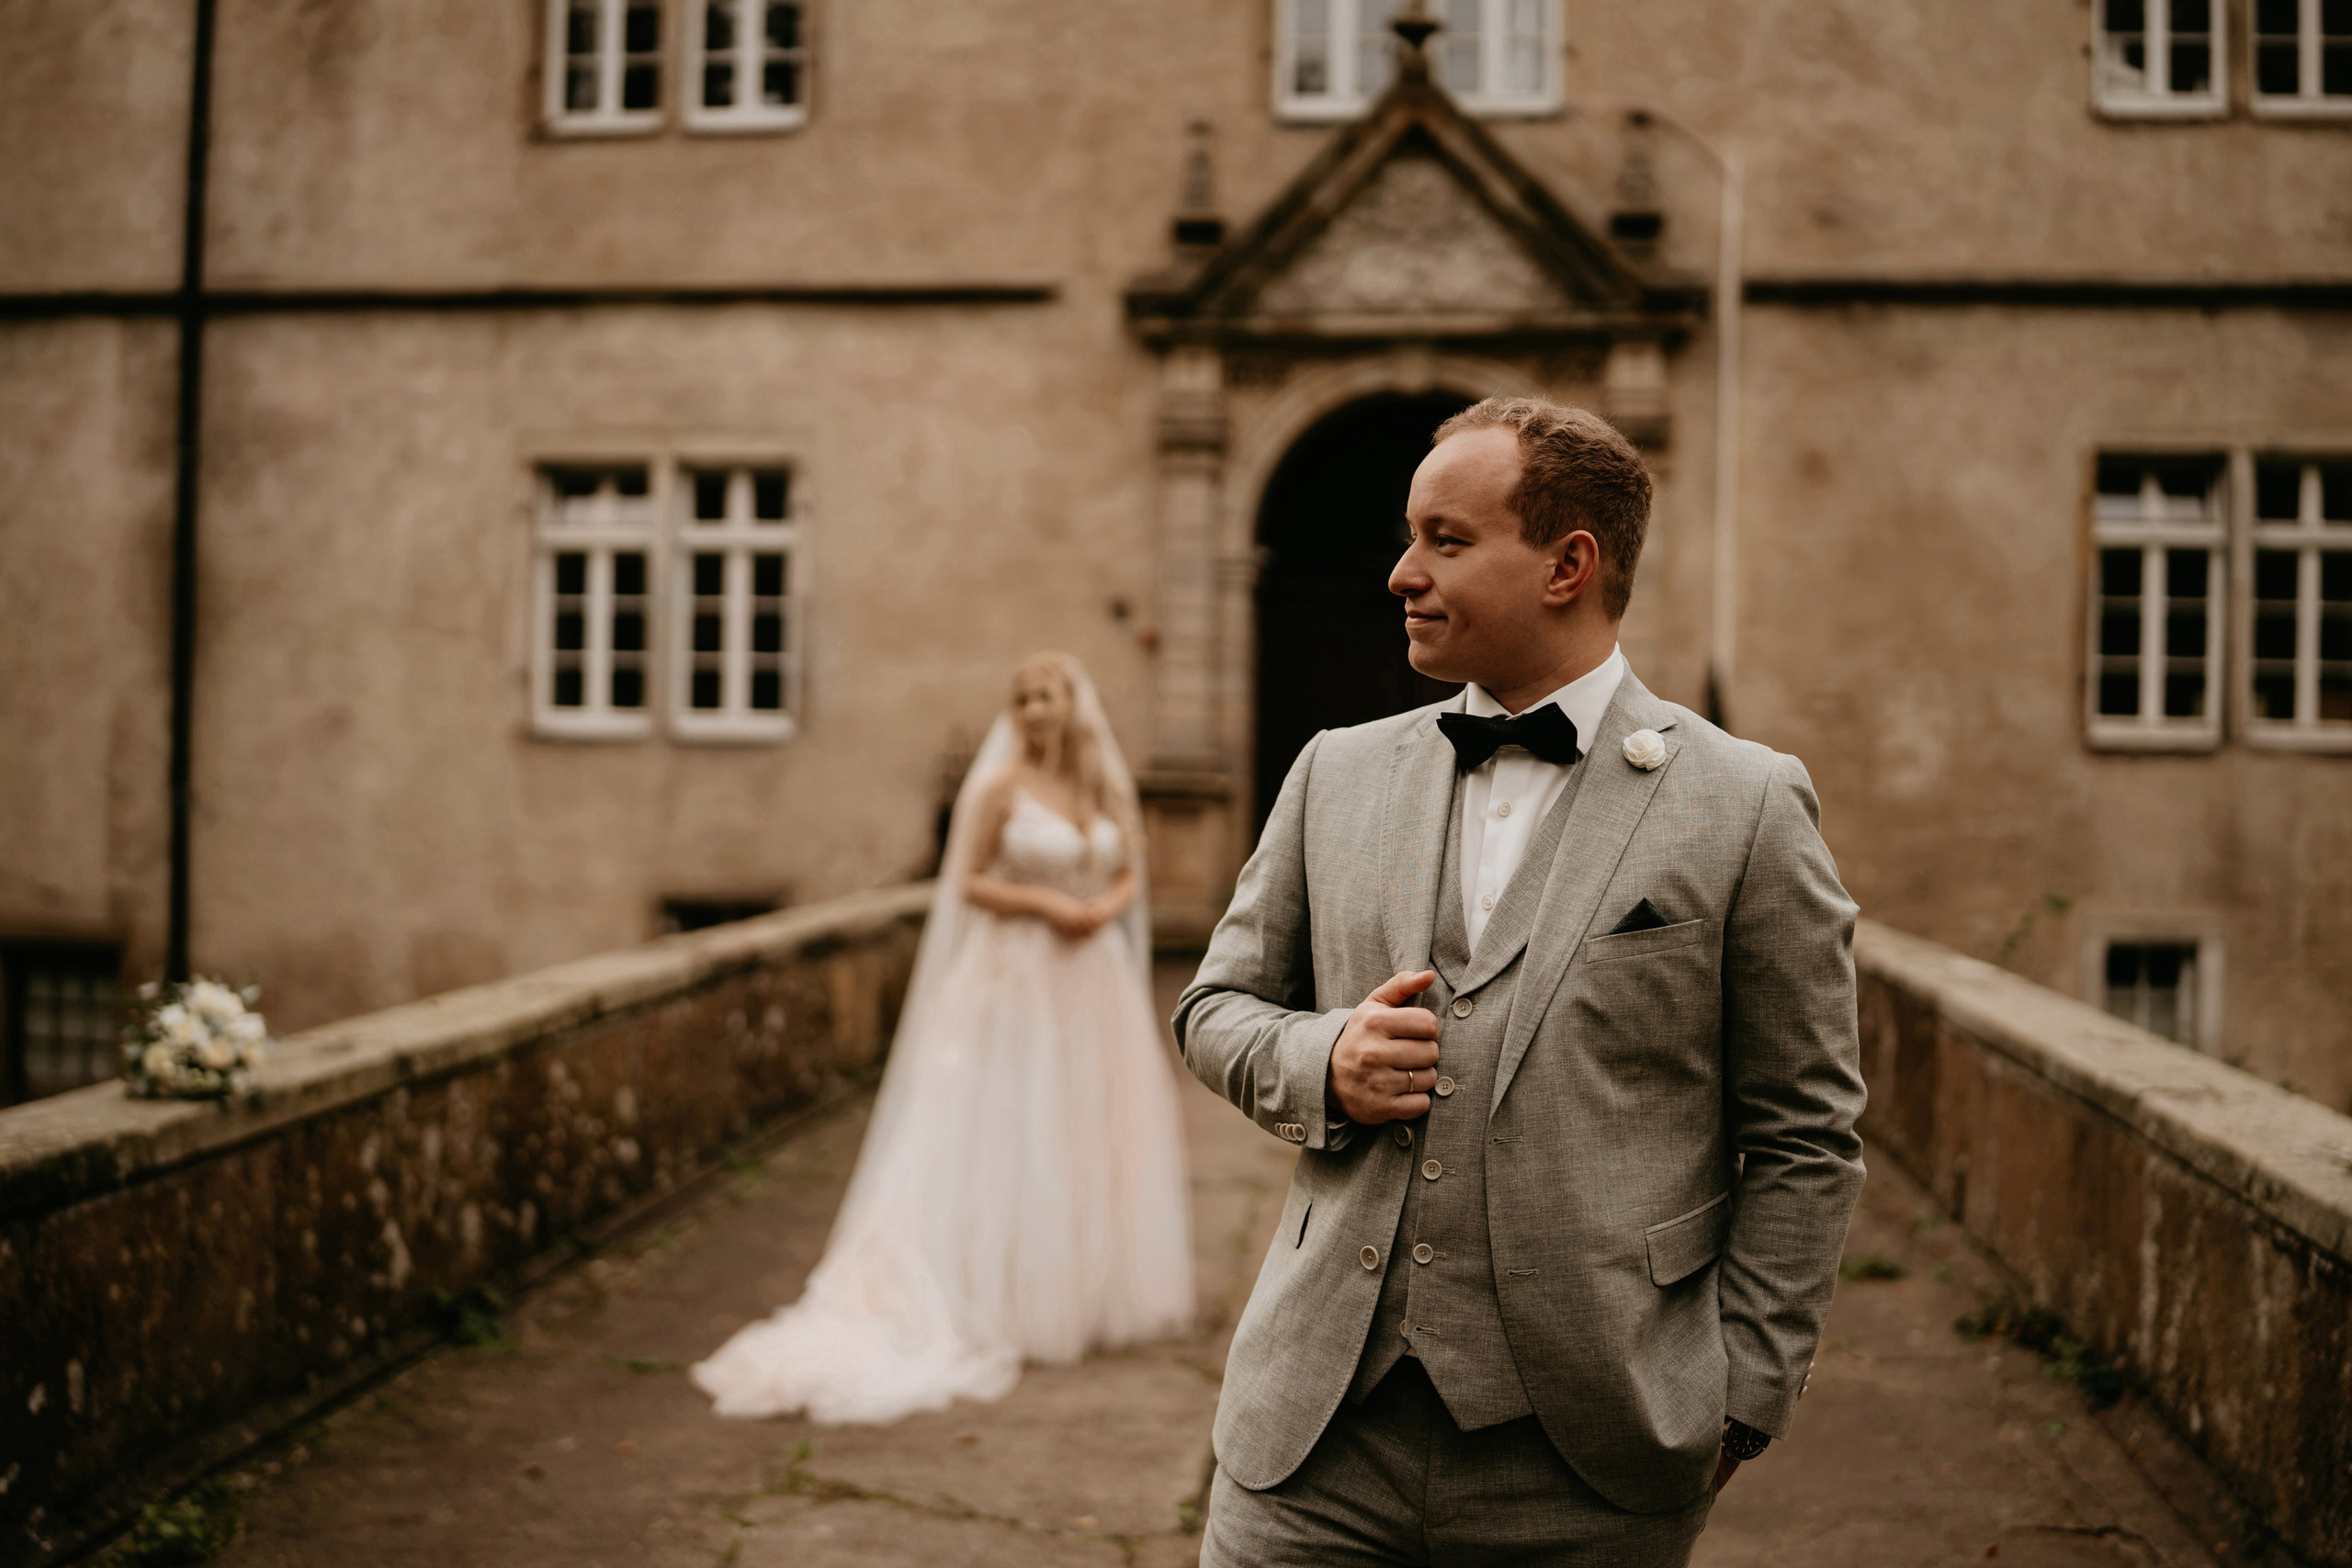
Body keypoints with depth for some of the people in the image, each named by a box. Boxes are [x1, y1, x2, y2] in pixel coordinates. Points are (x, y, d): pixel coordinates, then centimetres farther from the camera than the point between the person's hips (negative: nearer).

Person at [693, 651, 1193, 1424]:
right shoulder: (1000, 787, -5)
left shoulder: (1110, 791, 8)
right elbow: (968, 882, -5)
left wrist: (1103, 909, -9)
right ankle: (1014, 1304, 1)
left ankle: (1090, 1295, 21)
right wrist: (1044, 903, -17)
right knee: (1013, 1140, -4)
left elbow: (1130, 877, 12)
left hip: (1095, 985, 5)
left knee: (1097, 1136, 9)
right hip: (1017, 982, -5)